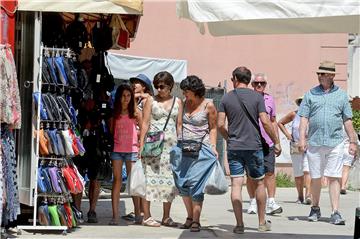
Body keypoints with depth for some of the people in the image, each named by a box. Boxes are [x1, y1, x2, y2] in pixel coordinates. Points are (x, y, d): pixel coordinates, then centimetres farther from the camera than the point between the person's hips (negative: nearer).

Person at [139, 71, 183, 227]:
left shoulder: (177, 102, 11)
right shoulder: (151, 101, 4)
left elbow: (179, 125, 12)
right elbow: (145, 123, 1)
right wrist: (141, 144, -7)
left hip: (172, 144, 3)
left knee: (170, 179, 3)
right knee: (150, 177, -6)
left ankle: (166, 217, 11)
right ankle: (146, 216, -3)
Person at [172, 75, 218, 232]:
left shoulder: (208, 105, -2)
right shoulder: (183, 103, 11)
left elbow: (213, 128, 3)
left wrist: (213, 147, -7)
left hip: (200, 149, -5)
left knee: (195, 183, -10)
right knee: (182, 183, 1)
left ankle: (196, 221, -6)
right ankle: (190, 217, 13)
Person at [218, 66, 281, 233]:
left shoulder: (226, 98, 3)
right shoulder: (257, 97, -1)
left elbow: (220, 124, 0)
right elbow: (265, 122, -8)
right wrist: (276, 142, 1)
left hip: (234, 147, 1)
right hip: (254, 146, -1)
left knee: (236, 184, 0)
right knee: (260, 183, 12)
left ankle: (239, 224, -6)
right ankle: (262, 223, 17)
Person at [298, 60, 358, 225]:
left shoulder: (341, 95, 9)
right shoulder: (310, 94, 8)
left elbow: (347, 120, 12)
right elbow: (304, 118, 4)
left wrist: (353, 141, 10)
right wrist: (302, 138, -7)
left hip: (335, 143, -1)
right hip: (314, 142, 1)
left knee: (334, 178, -5)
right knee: (315, 178, 8)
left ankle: (335, 213, -6)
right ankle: (315, 209, 25)